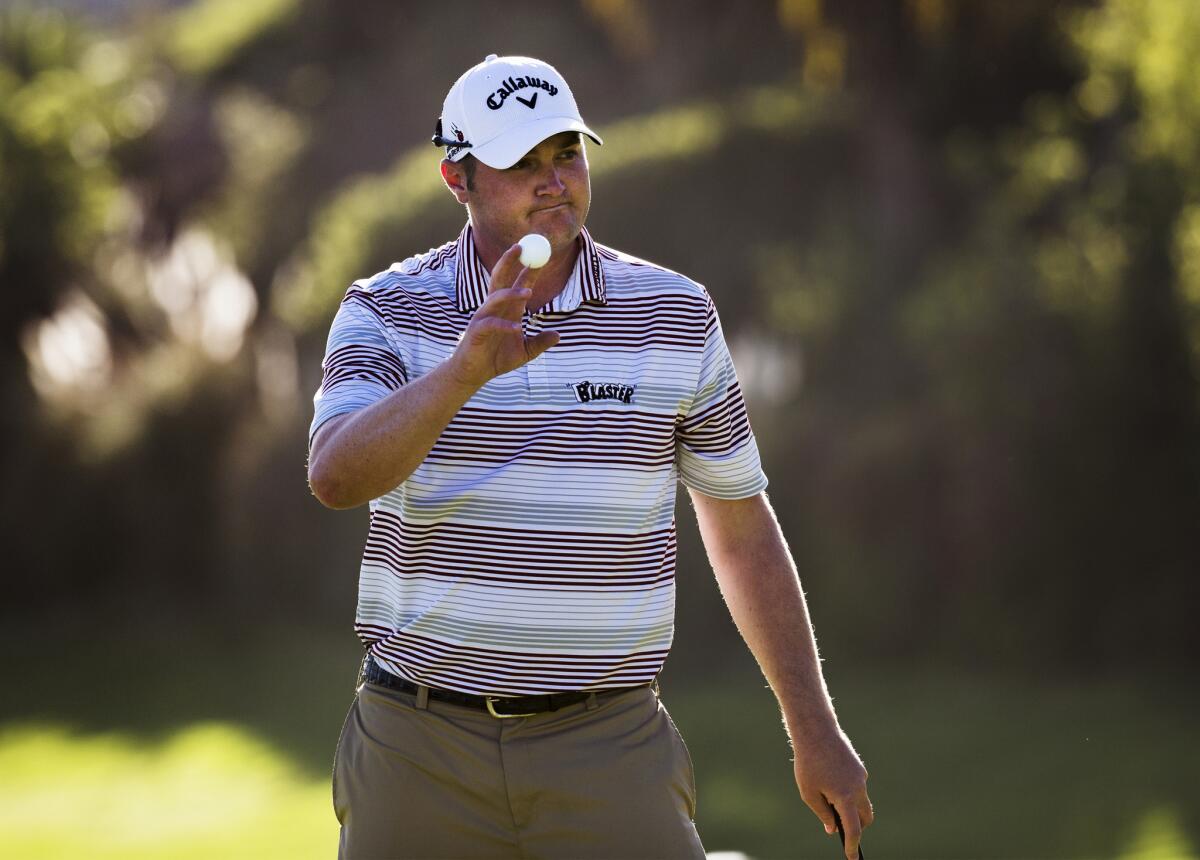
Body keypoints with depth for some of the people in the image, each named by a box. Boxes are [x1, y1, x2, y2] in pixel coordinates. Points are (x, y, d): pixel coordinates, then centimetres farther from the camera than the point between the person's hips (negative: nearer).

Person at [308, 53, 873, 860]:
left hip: (609, 758, 0)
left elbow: (742, 526, 11)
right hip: (420, 753, 0)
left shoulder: (676, 315, 3)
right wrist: (465, 370, -34)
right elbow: (337, 476, -19)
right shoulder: (386, 311, -1)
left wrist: (814, 730, 10)